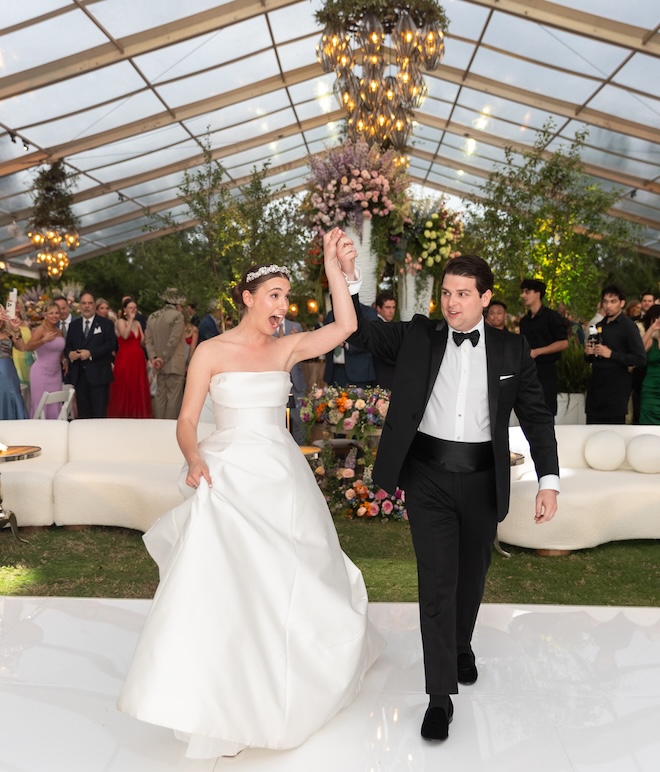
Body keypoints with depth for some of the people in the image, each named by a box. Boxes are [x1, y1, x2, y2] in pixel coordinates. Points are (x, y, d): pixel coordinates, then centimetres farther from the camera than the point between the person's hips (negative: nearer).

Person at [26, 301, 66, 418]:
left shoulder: (60, 331, 9)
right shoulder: (41, 329, -10)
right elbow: (28, 347, -26)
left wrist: (64, 360, 9)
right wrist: (44, 340, -40)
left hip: (56, 373, 6)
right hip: (41, 373, -6)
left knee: (55, 406, 6)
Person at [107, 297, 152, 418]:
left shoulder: (137, 323, 14)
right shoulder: (120, 322, -2)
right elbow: (125, 335, -22)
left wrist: (144, 338, -6)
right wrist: (130, 319, -16)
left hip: (138, 359, 5)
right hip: (125, 358, -5)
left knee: (138, 389, 6)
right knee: (124, 389, -1)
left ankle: (138, 415, 13)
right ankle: (122, 415, 7)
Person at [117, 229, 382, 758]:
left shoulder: (287, 348, 5)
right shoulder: (212, 351, -3)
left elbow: (346, 325, -6)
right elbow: (187, 421, -5)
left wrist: (334, 266, -9)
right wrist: (195, 459, -23)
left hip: (283, 477, 4)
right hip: (230, 478, -3)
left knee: (287, 581, 15)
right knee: (222, 588, -7)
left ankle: (276, 689, 42)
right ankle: (219, 709, 11)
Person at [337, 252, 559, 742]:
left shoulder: (512, 349, 1)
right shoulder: (419, 335, 0)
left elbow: (537, 416, 1)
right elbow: (362, 333, -5)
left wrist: (549, 480, -8)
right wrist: (349, 279, -20)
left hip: (482, 479, 2)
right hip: (428, 477, -1)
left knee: (471, 576, 19)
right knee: (437, 581, 0)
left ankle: (462, 646, 48)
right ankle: (441, 696, 13)